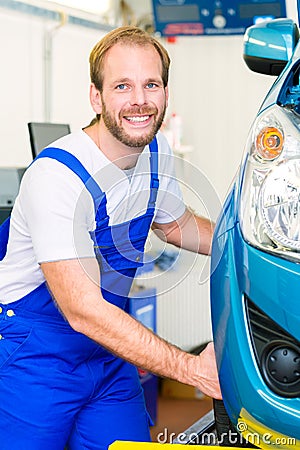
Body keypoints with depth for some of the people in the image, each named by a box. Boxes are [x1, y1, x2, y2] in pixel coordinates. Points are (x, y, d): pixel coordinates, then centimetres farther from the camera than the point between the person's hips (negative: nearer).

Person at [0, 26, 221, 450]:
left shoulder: (156, 150, -1)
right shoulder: (56, 176, -26)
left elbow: (175, 223, 20)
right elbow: (83, 311, -30)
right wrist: (193, 368, -33)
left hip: (107, 351, 7)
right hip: (35, 355, -7)